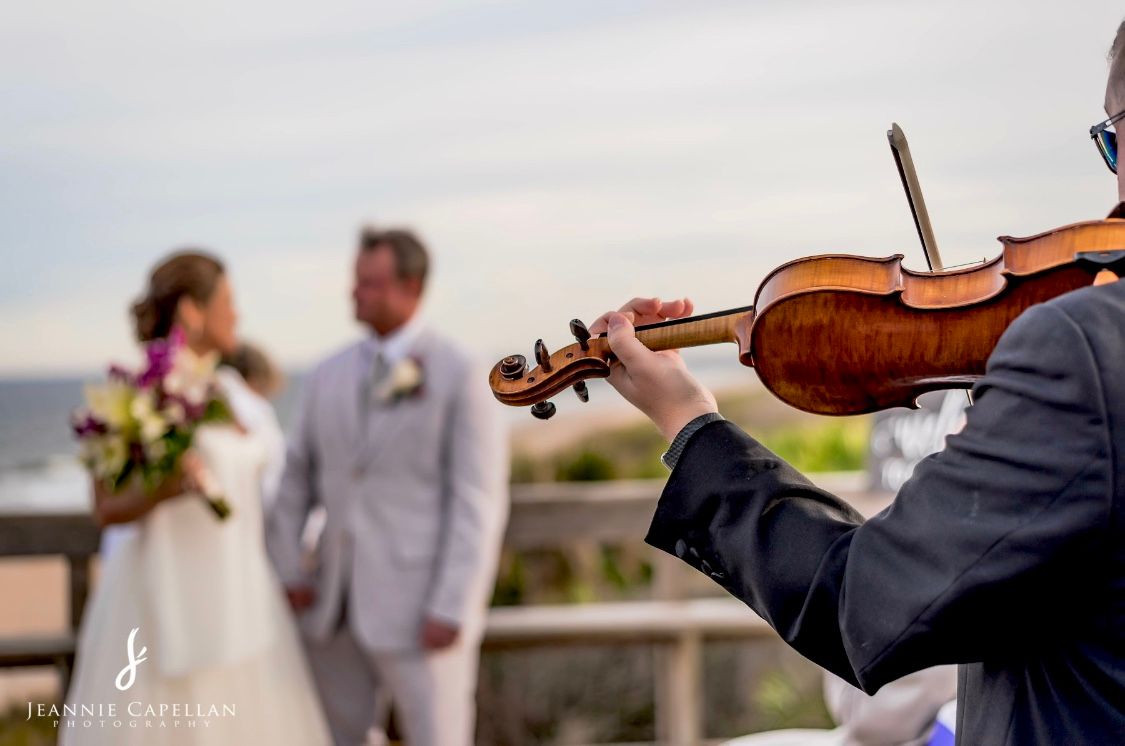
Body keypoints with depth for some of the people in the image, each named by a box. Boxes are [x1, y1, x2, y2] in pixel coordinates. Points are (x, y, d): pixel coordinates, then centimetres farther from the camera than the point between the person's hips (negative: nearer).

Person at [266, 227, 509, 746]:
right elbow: (297, 477, 14)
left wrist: (452, 608, -17)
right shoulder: (329, 376, 10)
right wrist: (286, 571, 4)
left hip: (421, 605, -6)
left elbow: (479, 501, -11)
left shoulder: (462, 375, -7)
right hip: (337, 604, 6)